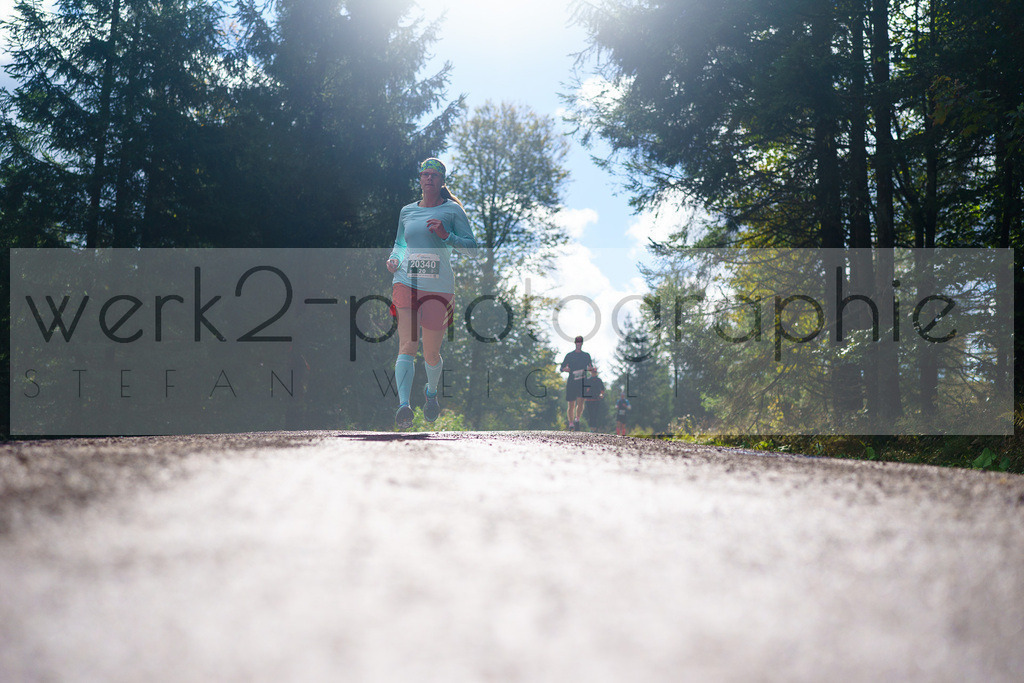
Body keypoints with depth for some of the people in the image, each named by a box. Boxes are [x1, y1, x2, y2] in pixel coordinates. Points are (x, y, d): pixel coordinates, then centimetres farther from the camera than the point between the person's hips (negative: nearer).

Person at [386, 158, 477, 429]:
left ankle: (431, 392, 38)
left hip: (438, 287, -1)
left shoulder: (452, 210, 5)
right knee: (407, 344, -17)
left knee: (431, 353, 7)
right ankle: (403, 404, -28)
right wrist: (394, 259, 7)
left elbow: (471, 245, 1)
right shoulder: (407, 211, 16)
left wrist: (446, 235, -14)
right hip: (406, 282, 1)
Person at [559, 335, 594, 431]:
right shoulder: (569, 355, 9)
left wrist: (590, 368, -9)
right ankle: (571, 424, 12)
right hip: (571, 382, 0)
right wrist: (564, 369, -16)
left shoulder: (586, 355, 13)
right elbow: (561, 368, 8)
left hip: (582, 382, 0)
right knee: (571, 405, 1)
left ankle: (577, 420, -4)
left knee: (580, 402, -18)